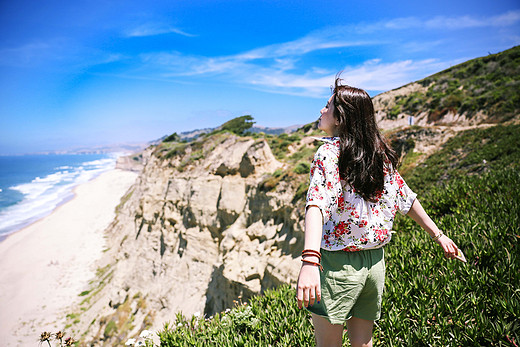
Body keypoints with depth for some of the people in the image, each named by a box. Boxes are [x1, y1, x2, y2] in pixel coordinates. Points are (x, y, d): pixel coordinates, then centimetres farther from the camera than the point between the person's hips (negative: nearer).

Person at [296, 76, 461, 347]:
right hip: (375, 262, 6)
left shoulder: (330, 151, -14)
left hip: (338, 263, -6)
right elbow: (406, 197, 12)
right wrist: (438, 235, 23)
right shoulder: (380, 153, 5)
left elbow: (318, 203, -30)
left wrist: (309, 261, -41)